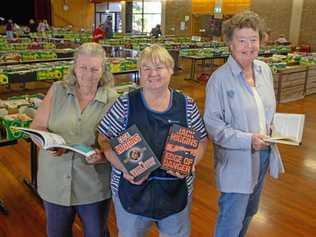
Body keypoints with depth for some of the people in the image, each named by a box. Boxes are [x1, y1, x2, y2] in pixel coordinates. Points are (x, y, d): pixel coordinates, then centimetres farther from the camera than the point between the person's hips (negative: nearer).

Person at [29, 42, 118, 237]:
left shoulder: (111, 99, -8)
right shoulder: (57, 91, -3)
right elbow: (37, 127, -3)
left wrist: (103, 152, -26)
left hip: (94, 185, -1)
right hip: (55, 181, 2)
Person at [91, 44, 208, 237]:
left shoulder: (187, 105, -3)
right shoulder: (125, 104, -8)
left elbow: (202, 140, 5)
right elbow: (105, 139, -5)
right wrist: (124, 168, -19)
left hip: (176, 190, 2)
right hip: (132, 190, -1)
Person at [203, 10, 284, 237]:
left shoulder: (264, 69, 1)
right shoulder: (220, 78, -19)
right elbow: (212, 124, -19)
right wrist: (248, 140, -25)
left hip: (264, 154, 7)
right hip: (237, 160, -7)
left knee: (249, 212, 25)